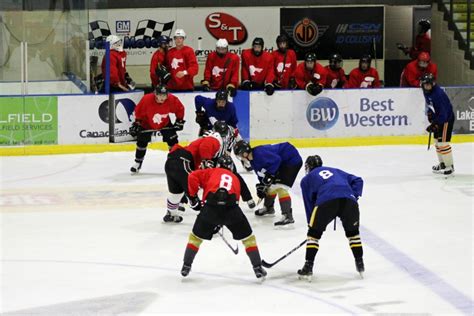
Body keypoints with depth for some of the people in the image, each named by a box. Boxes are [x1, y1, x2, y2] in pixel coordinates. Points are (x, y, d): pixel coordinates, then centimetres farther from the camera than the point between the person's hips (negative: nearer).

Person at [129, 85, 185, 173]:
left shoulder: (172, 100, -28)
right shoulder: (146, 99, -33)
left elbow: (180, 109, -8)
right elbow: (138, 111, -16)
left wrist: (179, 121, -6)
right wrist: (136, 124, -11)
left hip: (165, 123, 1)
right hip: (147, 123, -1)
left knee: (172, 140, -6)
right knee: (142, 142, -3)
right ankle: (137, 163, 15)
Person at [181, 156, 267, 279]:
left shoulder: (211, 172, 26)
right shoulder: (234, 178, 35)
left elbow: (193, 177, 9)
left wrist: (193, 196, 19)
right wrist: (220, 222, 42)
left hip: (211, 205, -1)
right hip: (231, 206, 1)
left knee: (196, 235, 21)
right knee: (247, 236, 21)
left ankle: (186, 266, 21)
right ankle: (258, 268, 19)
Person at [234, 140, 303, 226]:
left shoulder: (259, 153, -25)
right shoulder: (253, 160, 7)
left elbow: (276, 159, -30)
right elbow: (261, 174, 16)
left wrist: (270, 174, -28)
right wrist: (261, 186, 9)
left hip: (292, 160, -11)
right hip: (283, 163, 11)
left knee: (280, 187, -18)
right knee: (271, 185, 19)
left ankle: (288, 216, -24)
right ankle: (268, 208, 41)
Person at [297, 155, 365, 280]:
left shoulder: (307, 179, 29)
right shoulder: (335, 171, 39)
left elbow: (309, 204, 26)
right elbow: (357, 180, 29)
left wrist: (311, 225, 31)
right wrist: (354, 196, 22)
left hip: (326, 202, -3)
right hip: (348, 200, 3)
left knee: (314, 233, 14)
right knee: (352, 231, 25)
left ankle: (308, 267, 10)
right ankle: (360, 263, 24)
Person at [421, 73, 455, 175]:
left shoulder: (439, 94, -30)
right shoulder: (426, 92, -2)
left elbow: (443, 113, -31)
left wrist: (434, 124, -33)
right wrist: (430, 113, 4)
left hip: (447, 118, -10)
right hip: (438, 118, 10)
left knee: (443, 142, -13)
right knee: (437, 141, 16)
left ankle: (449, 166, -7)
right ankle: (442, 163, 30)